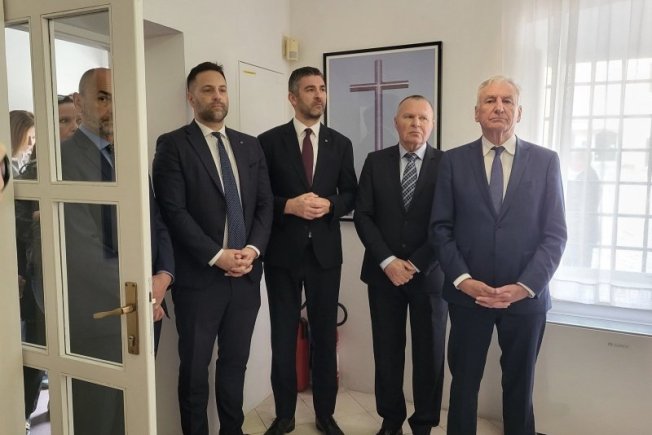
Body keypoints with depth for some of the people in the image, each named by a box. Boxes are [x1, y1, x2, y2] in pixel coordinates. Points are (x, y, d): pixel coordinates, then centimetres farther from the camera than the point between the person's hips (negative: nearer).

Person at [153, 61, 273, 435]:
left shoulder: (250, 145, 11)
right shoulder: (173, 145, -4)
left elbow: (265, 204, 8)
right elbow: (174, 211, -12)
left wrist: (253, 249, -8)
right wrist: (216, 256, -16)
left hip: (246, 275, 4)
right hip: (200, 277, -4)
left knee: (236, 363, 16)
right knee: (195, 369, 10)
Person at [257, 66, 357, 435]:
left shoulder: (341, 144, 7)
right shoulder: (270, 141, -1)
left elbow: (351, 195, 8)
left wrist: (329, 205, -12)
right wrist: (290, 205, -18)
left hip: (325, 252, 2)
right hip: (283, 252, -1)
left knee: (325, 335, 11)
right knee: (283, 336, 9)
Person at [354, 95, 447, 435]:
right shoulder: (375, 162, 4)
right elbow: (363, 216, -1)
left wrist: (416, 264, -12)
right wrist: (387, 260, -11)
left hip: (429, 274, -1)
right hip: (384, 272, 1)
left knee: (429, 353, 9)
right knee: (387, 351, 10)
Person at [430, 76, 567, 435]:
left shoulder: (546, 161, 1)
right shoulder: (453, 161, 1)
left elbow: (555, 234, -2)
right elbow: (440, 229, -2)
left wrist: (524, 286, -13)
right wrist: (463, 280, -13)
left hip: (526, 296, 1)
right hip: (468, 294, 0)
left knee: (519, 386, 17)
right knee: (464, 382, 13)